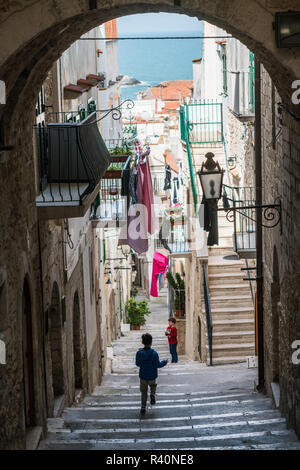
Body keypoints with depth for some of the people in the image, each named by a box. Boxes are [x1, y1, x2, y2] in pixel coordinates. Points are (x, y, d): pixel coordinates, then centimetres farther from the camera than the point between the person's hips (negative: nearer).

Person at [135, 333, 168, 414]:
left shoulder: (139, 353, -13)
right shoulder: (154, 353, -17)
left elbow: (138, 364, -2)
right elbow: (158, 365, -13)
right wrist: (165, 362, 6)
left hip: (143, 376, 1)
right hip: (152, 376, -1)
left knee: (144, 392, 14)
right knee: (153, 386, 30)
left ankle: (143, 408, 11)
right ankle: (152, 394, 2)